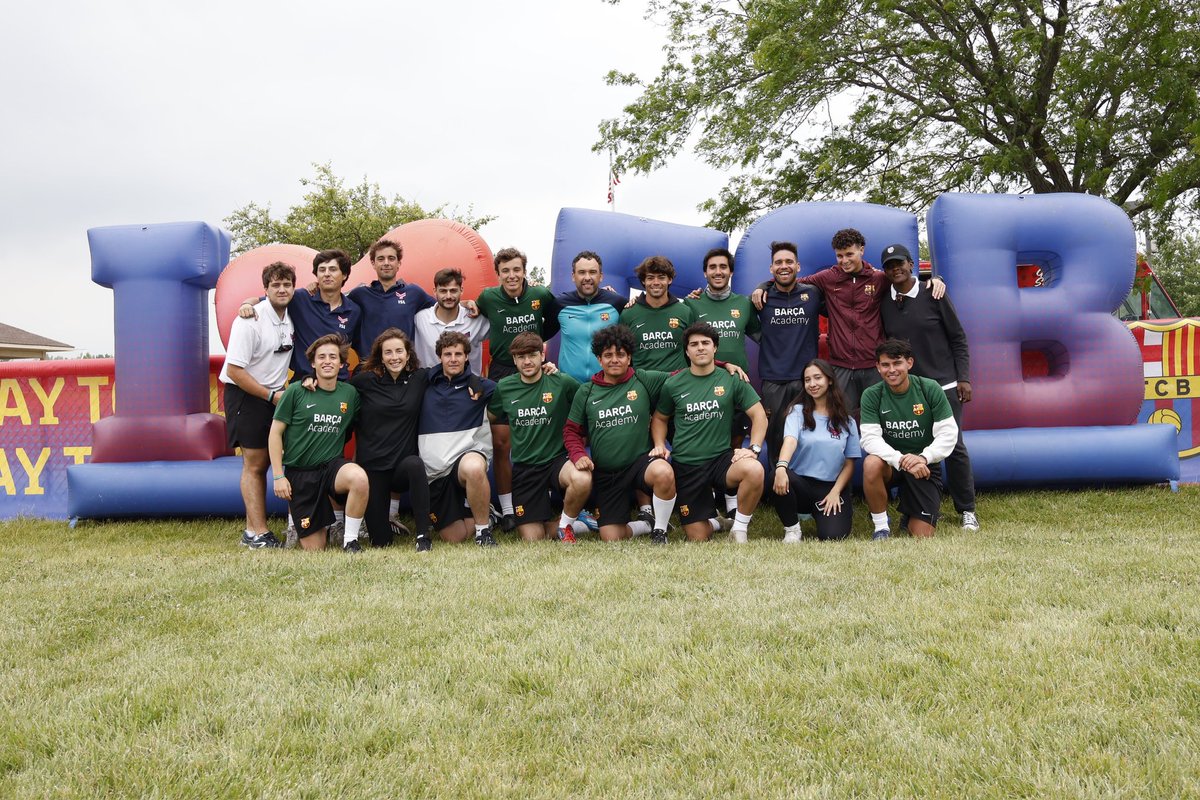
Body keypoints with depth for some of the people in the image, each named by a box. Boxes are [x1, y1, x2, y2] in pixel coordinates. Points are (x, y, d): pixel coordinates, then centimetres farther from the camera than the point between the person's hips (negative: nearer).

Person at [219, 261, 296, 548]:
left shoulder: (293, 316, 2)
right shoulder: (250, 320, -17)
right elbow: (234, 370, -19)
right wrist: (271, 396, -17)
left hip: (276, 394, 7)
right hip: (245, 395, -6)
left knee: (265, 461, 7)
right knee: (254, 463, -6)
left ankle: (252, 530, 14)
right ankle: (258, 532, -4)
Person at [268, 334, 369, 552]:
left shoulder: (350, 394, 1)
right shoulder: (296, 391, -6)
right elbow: (276, 433, -2)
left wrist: (353, 464, 1)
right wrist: (278, 476, -6)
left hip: (332, 465, 1)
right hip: (299, 472, -1)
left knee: (360, 479, -37)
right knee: (314, 549, 0)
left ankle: (350, 539, -15)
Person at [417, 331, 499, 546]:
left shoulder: (481, 386, 5)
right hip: (434, 470, 3)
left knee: (473, 467, -42)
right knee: (454, 538, 3)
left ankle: (484, 528, -20)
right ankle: (476, 513, 38)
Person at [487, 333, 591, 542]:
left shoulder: (562, 382, -8)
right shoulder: (504, 387, 2)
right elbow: (490, 416, 18)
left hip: (557, 459, -2)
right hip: (524, 468, 2)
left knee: (582, 480, -37)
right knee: (533, 540, -3)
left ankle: (566, 524, -6)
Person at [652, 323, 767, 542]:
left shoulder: (731, 380, -1)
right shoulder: (673, 384, 2)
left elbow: (759, 415, -1)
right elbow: (660, 418, 17)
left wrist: (754, 448, -14)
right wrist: (659, 445, 0)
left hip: (721, 458, 0)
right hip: (686, 466, 1)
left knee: (754, 470, -35)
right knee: (699, 539, -3)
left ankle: (739, 528, -10)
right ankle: (715, 519, 35)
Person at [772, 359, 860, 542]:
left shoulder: (846, 421, 7)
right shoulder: (797, 411, 2)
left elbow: (849, 463, 7)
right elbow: (790, 440, -18)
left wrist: (835, 492, -8)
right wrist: (781, 466, -38)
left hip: (831, 487, 1)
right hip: (801, 483, 0)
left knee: (832, 535, -25)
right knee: (778, 478, -35)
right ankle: (792, 529, -8)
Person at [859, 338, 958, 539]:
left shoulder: (930, 389, -11)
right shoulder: (872, 395, -11)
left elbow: (948, 433, -13)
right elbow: (870, 438, -20)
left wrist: (923, 457, -30)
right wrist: (901, 460, -36)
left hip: (924, 465, 0)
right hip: (891, 462, 0)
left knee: (922, 536, -7)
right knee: (872, 464, -38)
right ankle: (881, 527, -16)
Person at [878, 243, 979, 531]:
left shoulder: (933, 295, -3)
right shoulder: (884, 304, 5)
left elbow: (958, 338, -1)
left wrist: (963, 378, -6)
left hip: (944, 385, -3)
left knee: (954, 447, -1)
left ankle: (966, 510, 11)